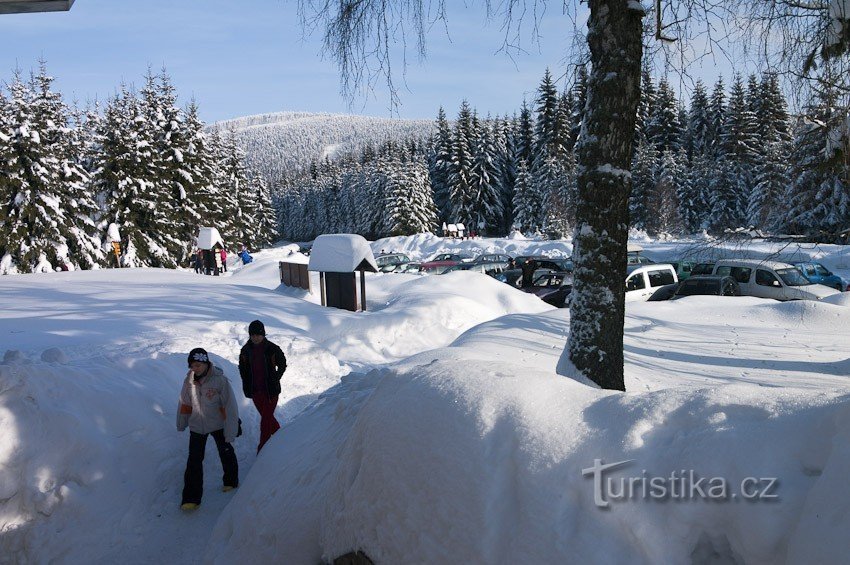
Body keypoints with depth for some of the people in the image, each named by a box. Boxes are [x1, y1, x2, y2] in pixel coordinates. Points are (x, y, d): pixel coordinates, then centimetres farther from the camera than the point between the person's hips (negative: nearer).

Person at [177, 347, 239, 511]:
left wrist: (230, 432, -20)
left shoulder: (220, 380, -23)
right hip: (197, 427, 2)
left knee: (226, 453, 18)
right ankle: (191, 497, 5)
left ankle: (231, 481, 43)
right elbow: (184, 404, 5)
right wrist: (181, 424, 16)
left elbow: (230, 407, -20)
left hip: (218, 425, -2)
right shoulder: (189, 381, -10)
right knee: (194, 461, -3)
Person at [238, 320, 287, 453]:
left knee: (266, 419, -6)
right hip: (255, 391, 4)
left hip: (270, 389, -4)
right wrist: (247, 386, 5)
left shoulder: (272, 349, -12)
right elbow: (242, 368, 12)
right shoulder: (246, 350, -1)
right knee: (267, 417, 17)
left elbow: (282, 365, 2)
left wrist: (275, 379, -4)